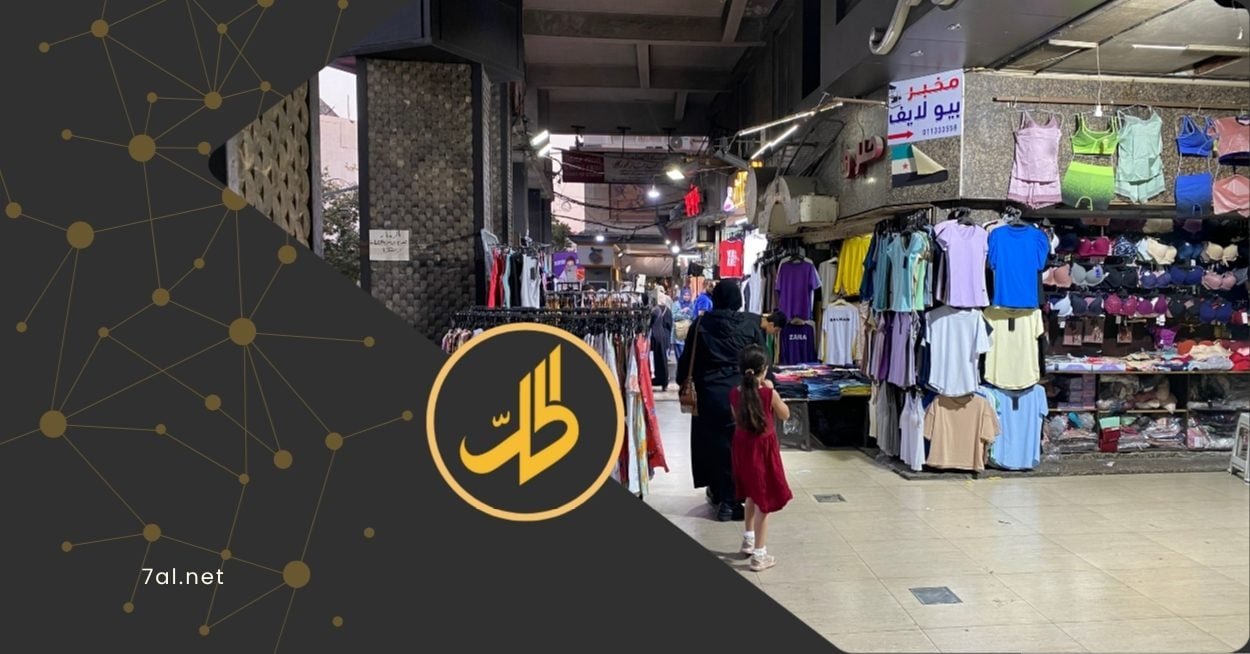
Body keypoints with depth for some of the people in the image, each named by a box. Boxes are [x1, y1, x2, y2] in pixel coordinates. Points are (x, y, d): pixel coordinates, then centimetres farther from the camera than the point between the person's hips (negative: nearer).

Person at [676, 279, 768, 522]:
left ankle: (718, 493, 27)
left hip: (710, 393, 1)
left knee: (714, 443, 14)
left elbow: (687, 359, 5)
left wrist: (683, 383, 20)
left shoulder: (701, 324, -1)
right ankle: (729, 502, 11)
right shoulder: (751, 323, -3)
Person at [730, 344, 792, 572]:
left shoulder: (735, 394, -6)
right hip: (763, 448, -5)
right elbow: (785, 415, -1)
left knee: (752, 495, 26)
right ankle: (759, 554, 11)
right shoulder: (769, 394, -19)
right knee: (764, 501, 5)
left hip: (743, 446, 5)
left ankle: (748, 539, 41)